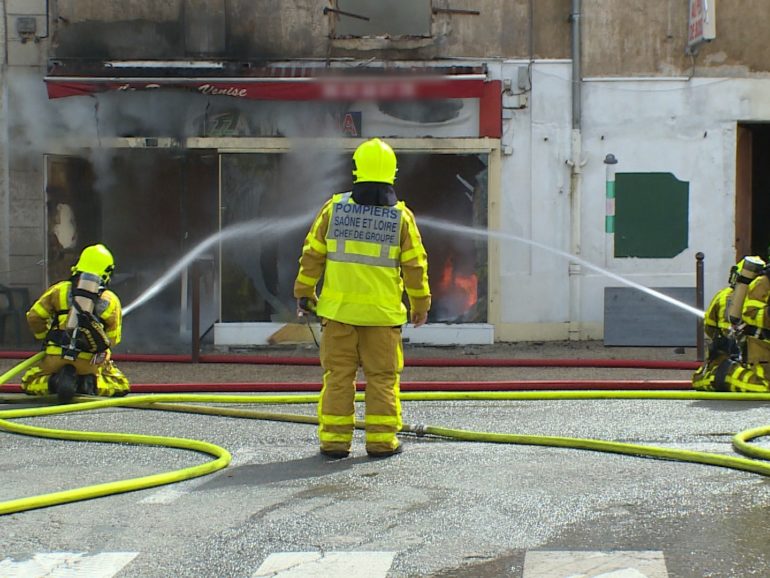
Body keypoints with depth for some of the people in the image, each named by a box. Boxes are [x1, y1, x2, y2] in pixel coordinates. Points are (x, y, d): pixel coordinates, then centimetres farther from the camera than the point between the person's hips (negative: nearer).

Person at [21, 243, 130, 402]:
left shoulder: (59, 290, 6)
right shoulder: (111, 301, 6)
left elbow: (34, 317, 6)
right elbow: (113, 339, 4)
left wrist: (45, 337, 23)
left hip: (56, 357, 0)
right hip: (89, 361, 0)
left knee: (29, 384, 22)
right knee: (121, 386, 21)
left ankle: (54, 382, -12)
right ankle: (91, 384, -10)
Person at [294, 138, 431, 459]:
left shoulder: (335, 207, 0)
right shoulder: (401, 216, -3)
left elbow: (313, 254, 4)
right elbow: (415, 264, 0)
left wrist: (304, 292, 15)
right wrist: (420, 304, 11)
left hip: (338, 308, 1)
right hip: (383, 311, -1)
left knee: (338, 374, 6)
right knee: (382, 375, 6)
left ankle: (335, 439, 6)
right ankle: (382, 439, 6)